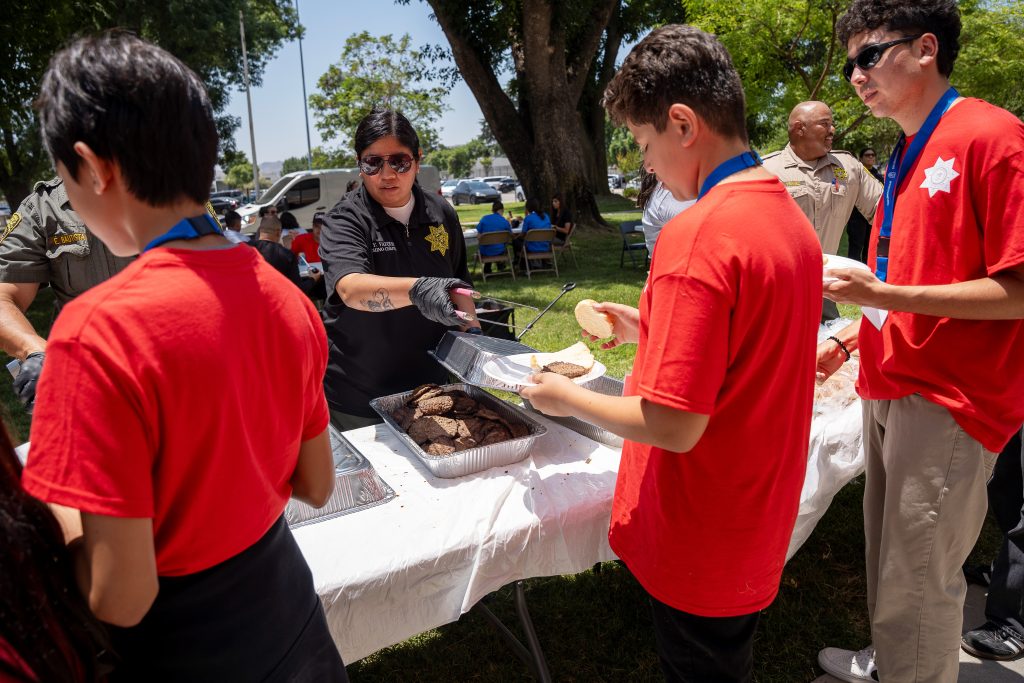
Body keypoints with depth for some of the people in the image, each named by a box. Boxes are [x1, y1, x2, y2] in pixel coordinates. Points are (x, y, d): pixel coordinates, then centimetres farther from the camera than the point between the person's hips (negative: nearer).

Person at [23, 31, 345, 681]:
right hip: (289, 613, 5)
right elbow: (317, 486, 1)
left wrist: (44, 516, -6)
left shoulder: (97, 332, -27)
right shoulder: (287, 298, -9)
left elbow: (119, 596, -23)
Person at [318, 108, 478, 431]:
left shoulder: (441, 214, 2)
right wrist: (417, 290, -48)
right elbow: (350, 288, -32)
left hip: (433, 384, 4)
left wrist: (473, 334, 0)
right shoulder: (345, 220, -13)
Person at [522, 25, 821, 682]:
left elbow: (674, 426, -26)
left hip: (700, 547, -7)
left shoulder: (696, 236, -27)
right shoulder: (793, 217, 2)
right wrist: (650, 328, 11)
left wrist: (568, 397, -11)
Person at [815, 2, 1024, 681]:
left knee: (919, 583, 2)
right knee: (886, 556, 21)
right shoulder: (908, 153, 13)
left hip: (948, 400, -8)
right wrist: (851, 338, 14)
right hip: (891, 388, 8)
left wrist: (882, 293, -23)